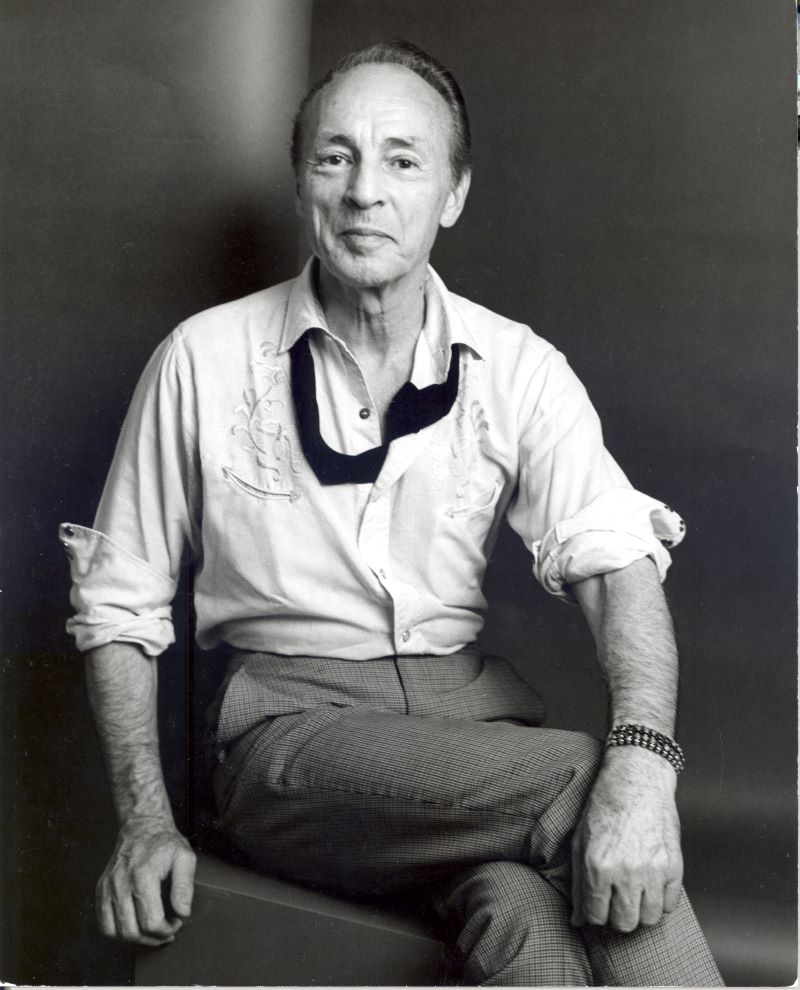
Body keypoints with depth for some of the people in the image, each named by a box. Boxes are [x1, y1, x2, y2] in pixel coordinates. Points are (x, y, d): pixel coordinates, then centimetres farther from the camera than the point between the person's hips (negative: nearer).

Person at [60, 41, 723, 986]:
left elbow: (617, 560, -10)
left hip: (471, 708, 2)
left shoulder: (519, 368, 4)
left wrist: (643, 758, -30)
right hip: (289, 723, -1)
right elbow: (119, 605, 6)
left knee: (524, 912, -31)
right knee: (579, 778, -28)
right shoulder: (204, 360, 1)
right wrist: (146, 822, -5)